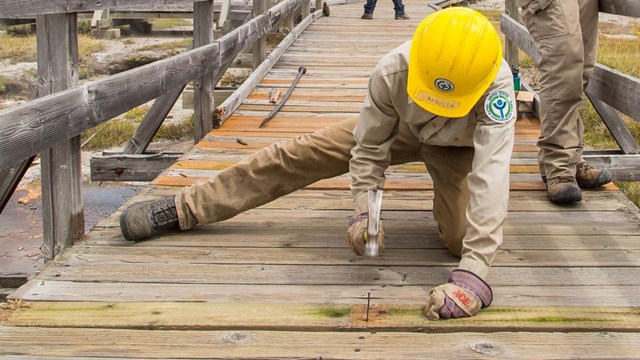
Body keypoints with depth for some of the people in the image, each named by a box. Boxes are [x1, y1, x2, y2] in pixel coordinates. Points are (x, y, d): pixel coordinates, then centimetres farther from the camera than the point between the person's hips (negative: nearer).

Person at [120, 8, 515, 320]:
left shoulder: (495, 82, -45)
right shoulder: (391, 72, -37)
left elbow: (492, 171, -52)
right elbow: (368, 150, -22)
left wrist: (474, 273, -60)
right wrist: (364, 213, -38)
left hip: (460, 147, -1)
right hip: (398, 128, 1)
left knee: (460, 238, -23)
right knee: (296, 155, -10)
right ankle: (182, 208, -2)